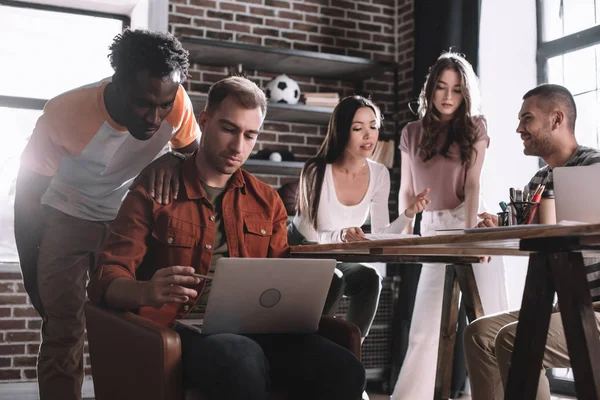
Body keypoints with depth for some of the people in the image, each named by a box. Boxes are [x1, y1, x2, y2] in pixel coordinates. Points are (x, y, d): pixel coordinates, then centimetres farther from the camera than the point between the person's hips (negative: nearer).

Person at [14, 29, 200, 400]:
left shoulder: (175, 101, -24)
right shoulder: (65, 113, -30)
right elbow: (29, 190, -16)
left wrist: (174, 160, -30)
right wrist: (33, 278, -9)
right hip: (66, 217, -2)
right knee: (63, 331, -6)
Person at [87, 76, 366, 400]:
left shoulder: (266, 201, 18)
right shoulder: (153, 193, 5)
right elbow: (106, 280, -3)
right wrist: (147, 292, -27)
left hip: (253, 330, 4)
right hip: (182, 330, -4)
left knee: (344, 372, -25)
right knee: (242, 359, -40)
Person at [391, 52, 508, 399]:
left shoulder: (474, 127, 4)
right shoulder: (412, 133, 11)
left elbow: (473, 184, -7)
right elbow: (407, 190, 14)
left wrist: (470, 231, -18)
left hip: (470, 225, -2)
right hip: (434, 231, 2)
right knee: (425, 326, 1)